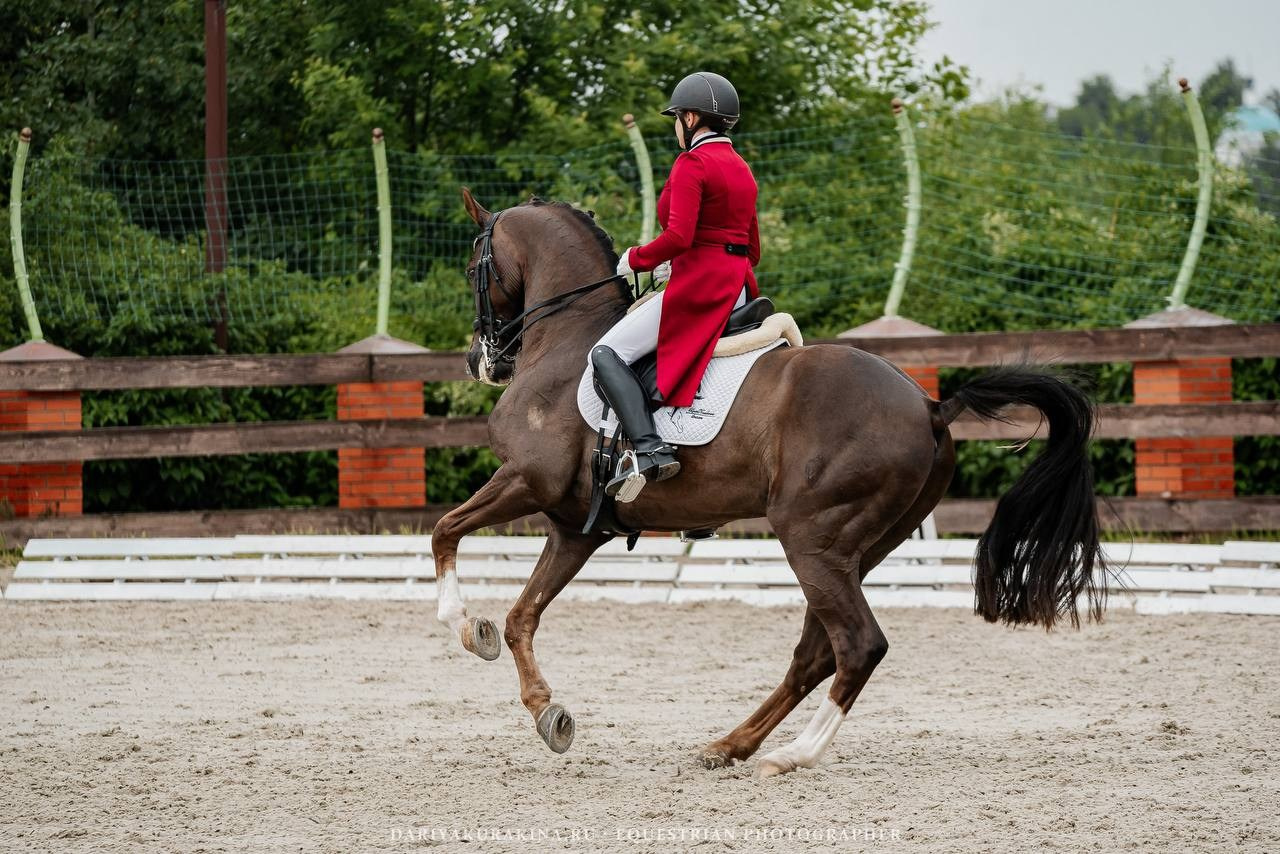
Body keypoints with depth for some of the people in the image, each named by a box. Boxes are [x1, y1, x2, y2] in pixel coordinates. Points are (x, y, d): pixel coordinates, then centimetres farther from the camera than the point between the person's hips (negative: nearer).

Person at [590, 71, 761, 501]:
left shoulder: (692, 164, -11)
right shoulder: (742, 168, 17)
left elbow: (678, 236, -23)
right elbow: (752, 250, 22)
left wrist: (636, 259, -5)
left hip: (698, 288, -10)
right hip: (738, 285, 10)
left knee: (608, 354, -10)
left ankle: (651, 451, -27)